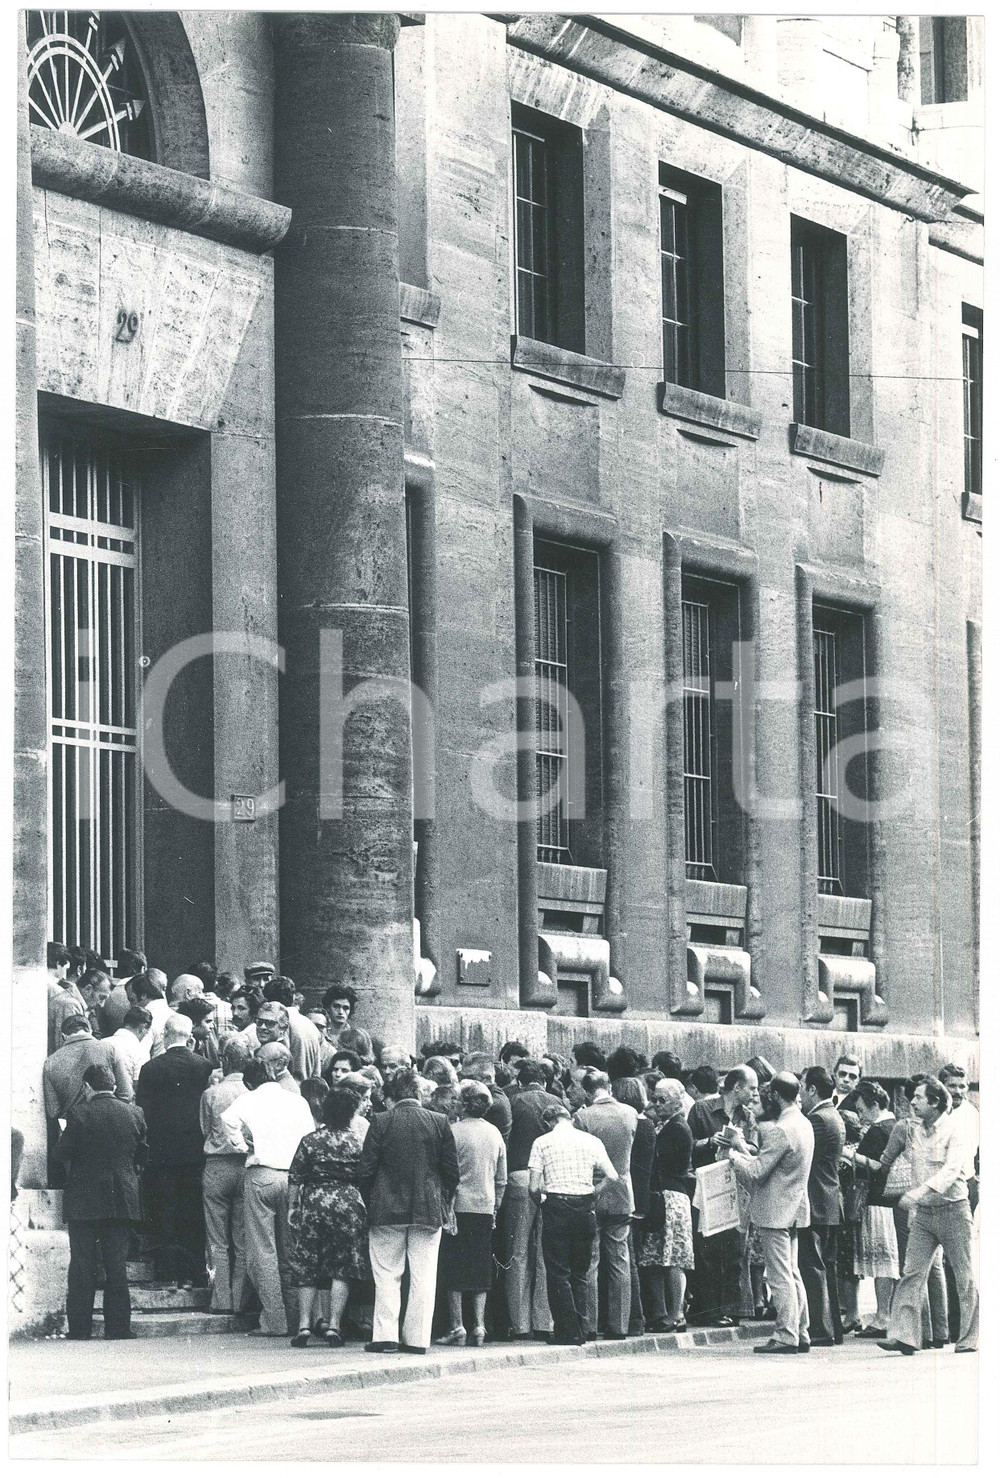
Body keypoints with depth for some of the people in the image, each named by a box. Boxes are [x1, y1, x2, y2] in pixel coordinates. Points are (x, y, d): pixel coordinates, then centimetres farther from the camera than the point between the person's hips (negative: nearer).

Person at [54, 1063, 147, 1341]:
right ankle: (118, 1325, 3)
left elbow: (63, 1152, -6)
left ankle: (79, 1326, 1)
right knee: (117, 1264, 6)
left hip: (83, 1200, -2)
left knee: (82, 1266, 3)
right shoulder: (133, 1114, 0)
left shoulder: (81, 1114, -10)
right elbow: (143, 1153, 8)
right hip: (123, 1200, 3)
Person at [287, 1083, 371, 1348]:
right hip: (348, 1204, -1)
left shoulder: (309, 1141, 1)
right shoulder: (358, 1142, -1)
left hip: (313, 1205, 1)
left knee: (307, 1269, 8)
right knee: (342, 1269, 4)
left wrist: (292, 1207, 8)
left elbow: (295, 1179, 1)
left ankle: (305, 1325, 2)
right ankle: (333, 1326, 0)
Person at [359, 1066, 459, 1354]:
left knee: (387, 1274, 6)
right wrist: (442, 1202, 14)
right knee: (423, 1276, 5)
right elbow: (452, 1171, 2)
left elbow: (366, 1169, -3)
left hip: (387, 1211, -1)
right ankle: (417, 1338, 4)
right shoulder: (439, 1123, -1)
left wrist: (369, 1203, 9)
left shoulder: (381, 1122, -6)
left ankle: (385, 1334, 0)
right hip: (429, 1211, 1)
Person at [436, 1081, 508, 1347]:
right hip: (485, 1207, 5)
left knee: (454, 1270, 1)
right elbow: (501, 1178, 13)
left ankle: (457, 1327, -3)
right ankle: (479, 1326, 4)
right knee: (481, 1270, 9)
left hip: (458, 1205, -5)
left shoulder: (455, 1131, -9)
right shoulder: (494, 1133, 8)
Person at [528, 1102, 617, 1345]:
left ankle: (569, 1331, 0)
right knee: (581, 1272, 14)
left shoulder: (542, 1142, 1)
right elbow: (613, 1178, 1)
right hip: (585, 1207, 3)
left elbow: (533, 1188, -5)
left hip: (556, 1207, -3)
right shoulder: (591, 1141, 7)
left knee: (558, 1273, 3)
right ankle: (582, 1327, 9)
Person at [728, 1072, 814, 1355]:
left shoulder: (780, 1131, -21)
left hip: (775, 1212, -9)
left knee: (780, 1276, -5)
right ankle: (800, 1334, 18)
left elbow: (755, 1171, -20)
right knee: (792, 1274, 15)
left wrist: (733, 1154, -5)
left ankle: (785, 1337, -3)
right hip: (793, 1209, 9)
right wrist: (742, 1148, 14)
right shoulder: (803, 1124, 9)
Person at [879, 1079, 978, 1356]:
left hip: (953, 1208, -6)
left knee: (964, 1277, 2)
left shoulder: (953, 1129, -10)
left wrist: (922, 1191, -32)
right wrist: (912, 1202, 14)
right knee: (912, 1274, -5)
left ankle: (969, 1338, 11)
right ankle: (904, 1336, -10)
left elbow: (951, 1169, -22)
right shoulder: (919, 1132, 10)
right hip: (923, 1211, 6)